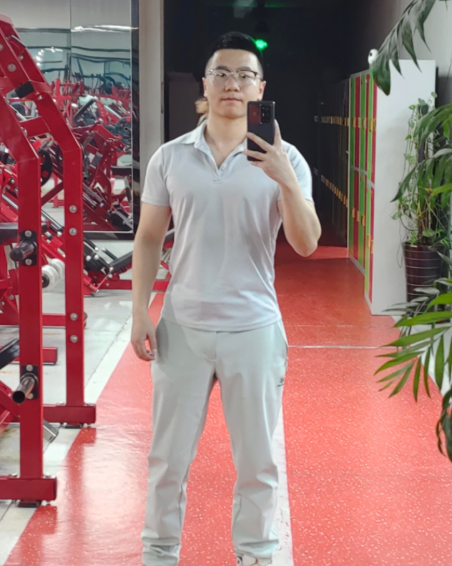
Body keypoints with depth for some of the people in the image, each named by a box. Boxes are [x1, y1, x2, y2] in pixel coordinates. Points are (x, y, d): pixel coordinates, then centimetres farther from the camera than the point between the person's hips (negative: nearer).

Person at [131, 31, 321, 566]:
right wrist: (140, 313, -1)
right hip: (182, 327, 1)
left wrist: (287, 181, -24)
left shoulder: (284, 160, -2)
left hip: (253, 329, -1)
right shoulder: (170, 157, 2)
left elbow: (306, 244, -10)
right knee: (168, 456, 10)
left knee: (256, 461, 9)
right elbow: (148, 239, 6)